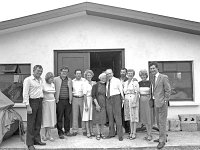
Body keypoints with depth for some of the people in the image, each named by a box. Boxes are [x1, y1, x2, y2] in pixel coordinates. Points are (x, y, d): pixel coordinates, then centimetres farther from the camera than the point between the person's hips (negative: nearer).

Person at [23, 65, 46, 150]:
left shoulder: (41, 80, 15)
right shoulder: (28, 80, -7)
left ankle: (37, 140, 22)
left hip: (40, 102, 7)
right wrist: (28, 106, -18)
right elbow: (25, 94, -12)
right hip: (32, 102, -7)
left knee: (38, 122, 12)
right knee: (31, 123, -3)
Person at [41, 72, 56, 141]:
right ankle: (50, 135, 3)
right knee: (47, 119, -3)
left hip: (52, 103, 6)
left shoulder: (53, 85, 10)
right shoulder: (43, 85, -9)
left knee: (50, 118, 5)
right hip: (46, 103, -6)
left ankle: (45, 135, 14)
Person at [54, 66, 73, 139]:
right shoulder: (56, 79, 4)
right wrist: (56, 98, -3)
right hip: (59, 101, -3)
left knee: (68, 117, 8)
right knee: (59, 117, 0)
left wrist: (70, 99, 9)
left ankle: (67, 131, 22)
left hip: (68, 101, 3)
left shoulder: (69, 80, 14)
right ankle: (60, 132, 11)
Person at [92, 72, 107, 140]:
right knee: (97, 118, 0)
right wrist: (97, 104, -13)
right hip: (97, 104, -3)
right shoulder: (95, 85, -3)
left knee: (103, 118, 6)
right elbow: (93, 95, -7)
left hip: (104, 104, 3)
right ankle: (98, 134, 8)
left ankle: (102, 133, 16)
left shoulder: (106, 85, 6)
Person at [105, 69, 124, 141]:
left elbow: (121, 90, -1)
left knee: (117, 116, -6)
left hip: (116, 98, -5)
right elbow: (107, 91, 14)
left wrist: (123, 99, -3)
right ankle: (111, 133, 22)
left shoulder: (117, 80, -1)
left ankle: (120, 135, 0)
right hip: (108, 99, 5)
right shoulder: (107, 82, 11)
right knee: (110, 117, 10)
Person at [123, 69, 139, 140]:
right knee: (130, 117, 11)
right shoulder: (125, 83, 13)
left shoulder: (135, 82, -6)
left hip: (133, 100, -6)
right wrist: (124, 101, 10)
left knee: (134, 117, -1)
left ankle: (134, 134, 5)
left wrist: (135, 102, -17)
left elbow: (137, 93, -10)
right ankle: (131, 132, 19)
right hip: (127, 100, 6)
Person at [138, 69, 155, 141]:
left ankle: (149, 135, 8)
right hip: (141, 101, 5)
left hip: (148, 101, -5)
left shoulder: (150, 82, -6)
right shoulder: (139, 83, 7)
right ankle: (148, 134, 21)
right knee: (144, 118, 9)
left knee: (149, 118, -1)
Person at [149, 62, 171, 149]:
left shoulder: (164, 77, -8)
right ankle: (163, 137, 28)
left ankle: (162, 141, 2)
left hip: (162, 103, -8)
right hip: (156, 102, 8)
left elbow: (168, 90, -11)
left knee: (162, 122, -4)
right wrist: (153, 99, 9)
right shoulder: (153, 79, 15)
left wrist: (165, 101, -14)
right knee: (158, 122, 15)